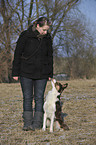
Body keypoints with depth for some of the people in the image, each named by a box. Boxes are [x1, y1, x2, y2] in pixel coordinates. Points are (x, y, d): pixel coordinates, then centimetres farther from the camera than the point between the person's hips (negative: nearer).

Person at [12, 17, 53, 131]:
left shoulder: (47, 38, 3)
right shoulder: (25, 36, -8)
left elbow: (50, 56, 12)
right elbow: (17, 54, -4)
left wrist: (50, 74, 10)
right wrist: (15, 73, -5)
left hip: (42, 74, 2)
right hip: (26, 73, -2)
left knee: (39, 97, 1)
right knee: (27, 97, 0)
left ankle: (37, 123, 5)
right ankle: (27, 123, 5)